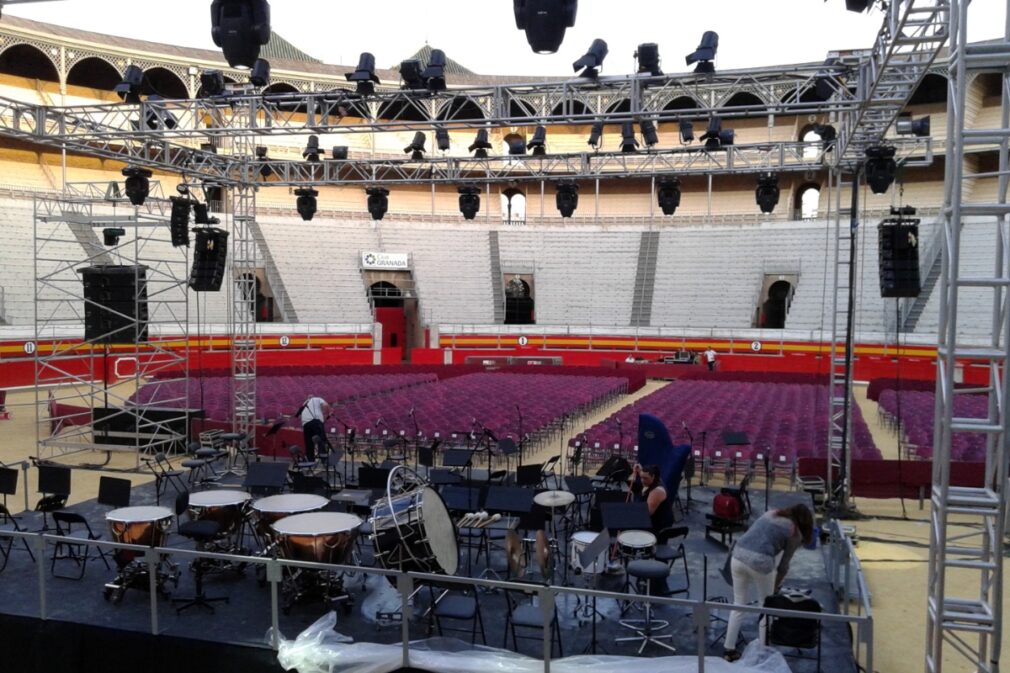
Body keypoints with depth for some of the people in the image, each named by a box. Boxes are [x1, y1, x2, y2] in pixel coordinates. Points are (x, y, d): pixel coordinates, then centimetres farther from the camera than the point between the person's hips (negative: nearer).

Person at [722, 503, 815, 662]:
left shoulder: (771, 513, 24)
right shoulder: (795, 533, 9)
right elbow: (784, 564, 12)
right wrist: (776, 586, 28)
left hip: (738, 554, 5)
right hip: (759, 561, -5)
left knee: (738, 604, 18)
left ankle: (729, 649, 21)